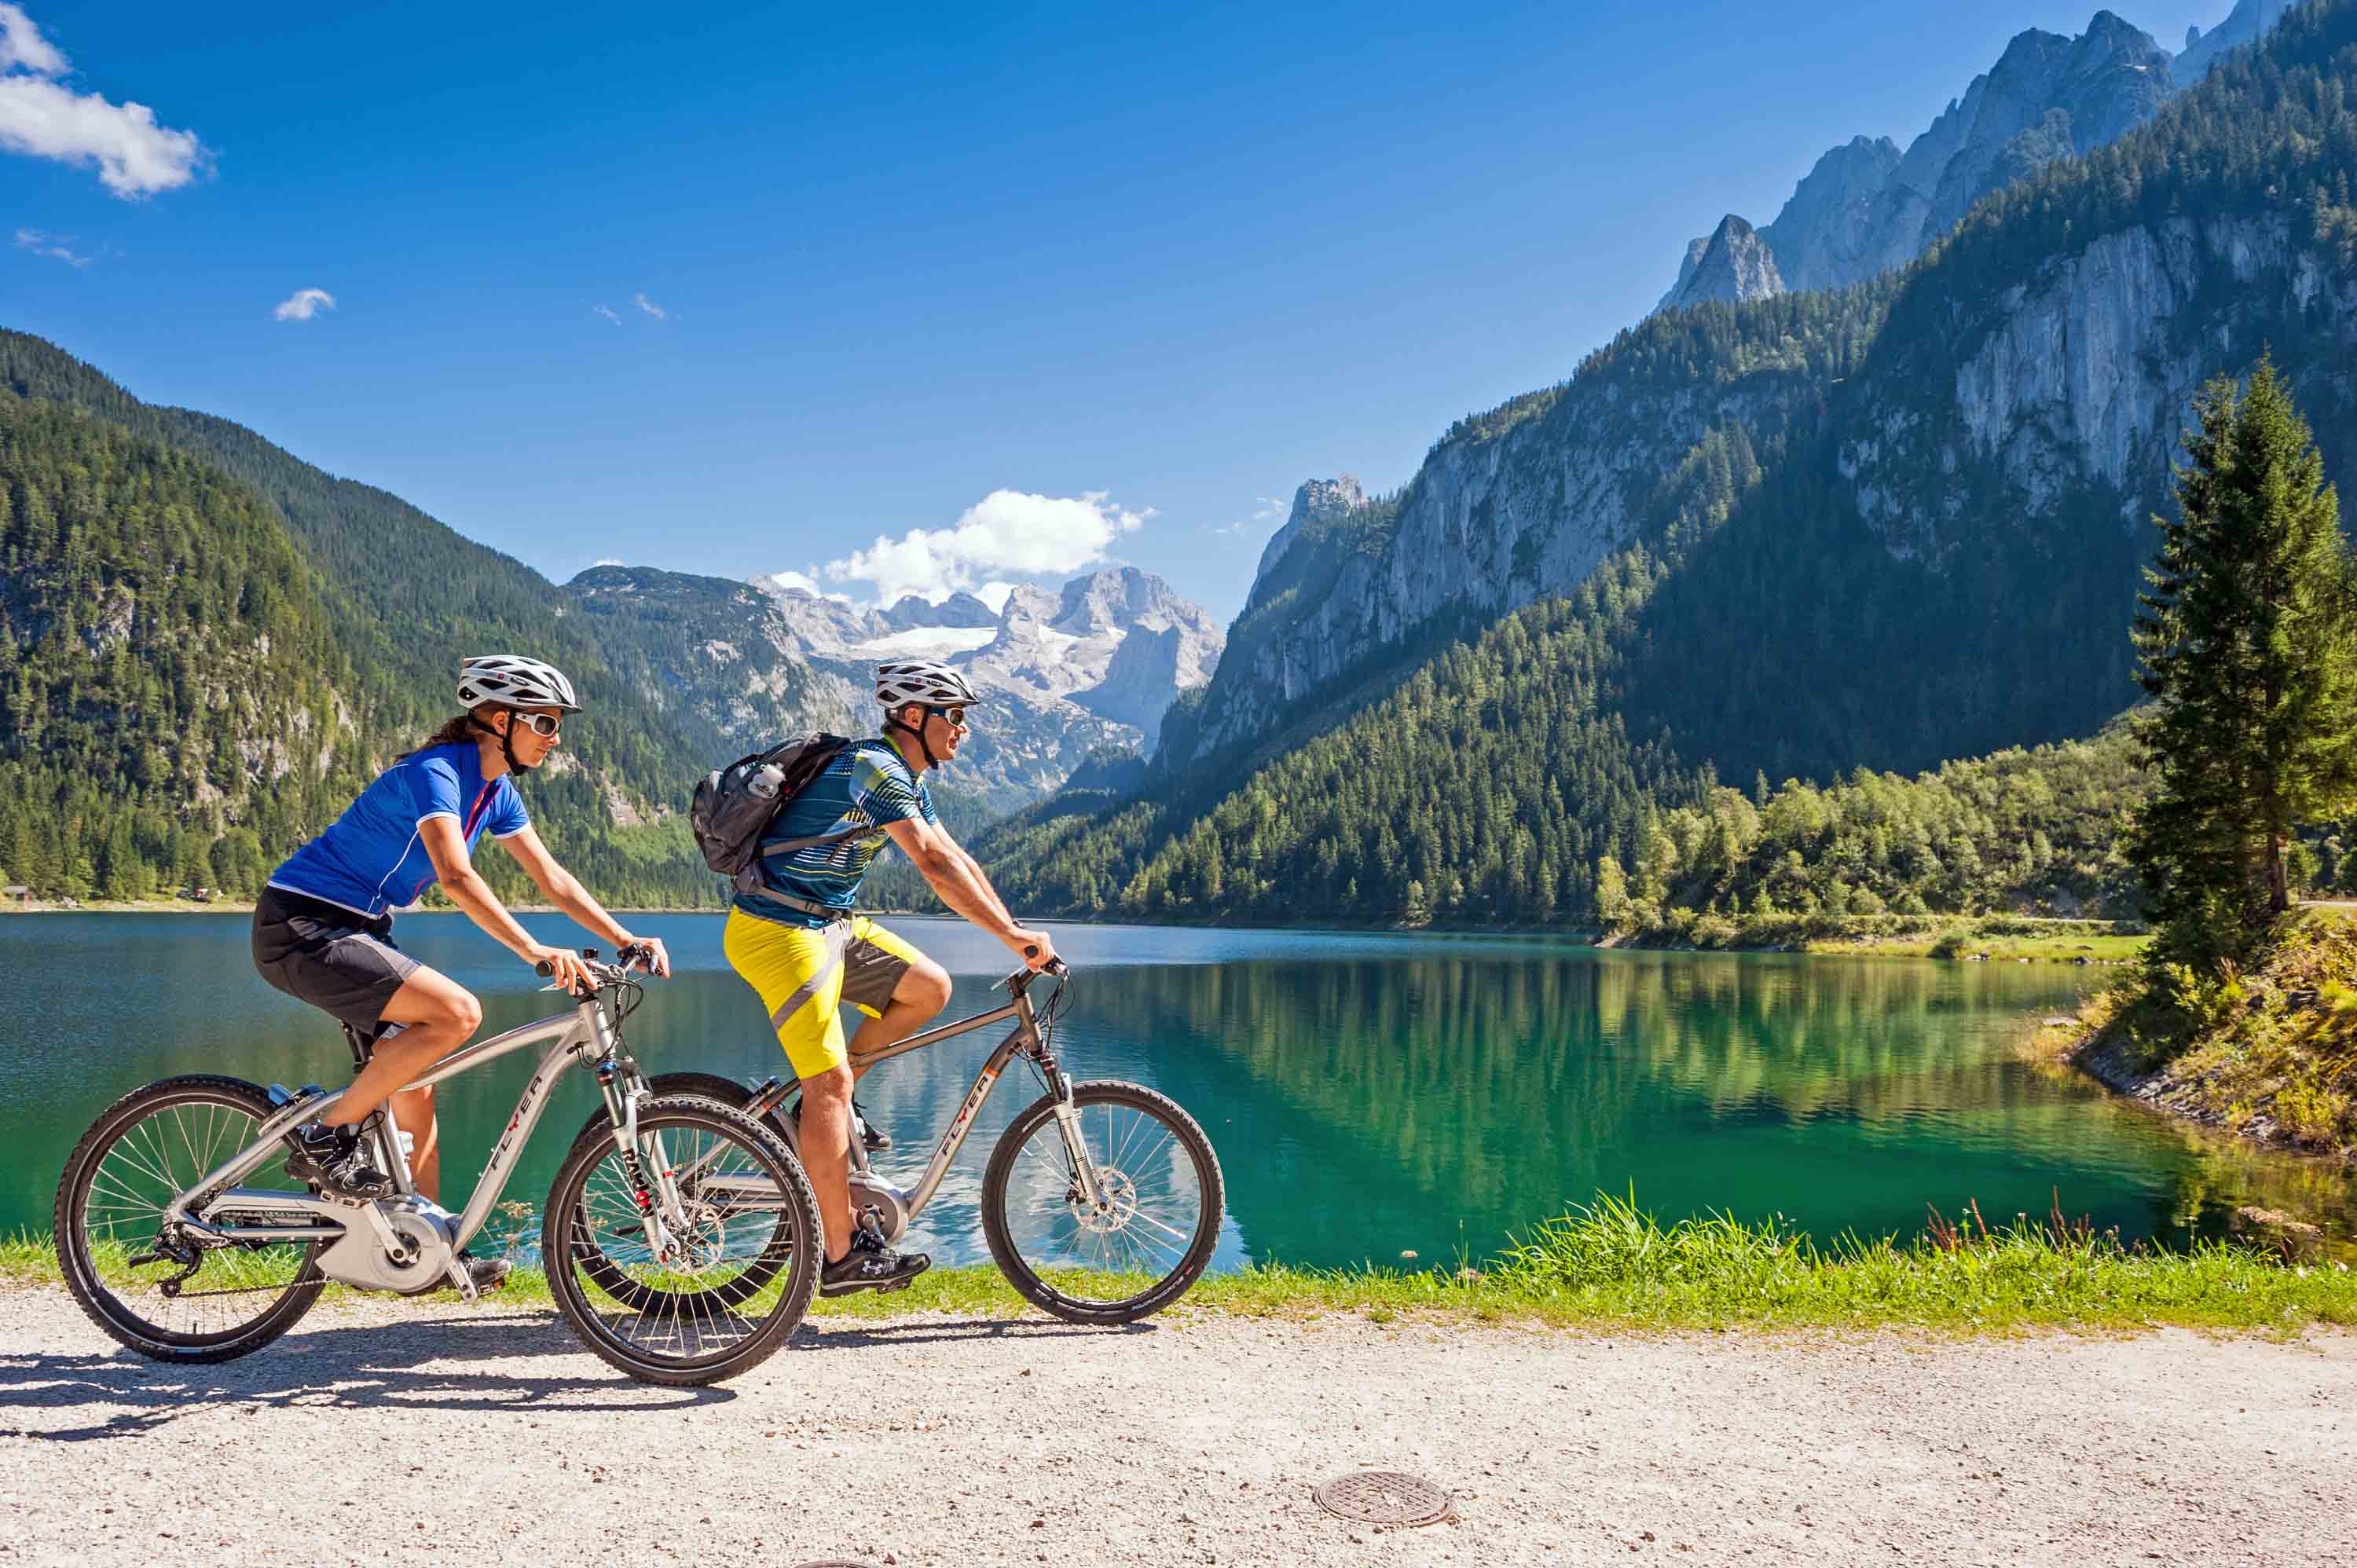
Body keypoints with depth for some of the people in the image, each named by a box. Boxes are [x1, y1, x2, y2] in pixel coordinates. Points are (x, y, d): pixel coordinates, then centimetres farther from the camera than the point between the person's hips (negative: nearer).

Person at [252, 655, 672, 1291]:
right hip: (301, 927, -9)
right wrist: (533, 950, -42)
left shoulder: (495, 792, 7)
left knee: (415, 1088, 8)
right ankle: (326, 1137, -10)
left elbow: (553, 878, 8)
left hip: (357, 929, 9)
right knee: (458, 1013, -25)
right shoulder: (435, 772, -21)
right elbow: (457, 876, -34)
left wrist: (627, 939, -1)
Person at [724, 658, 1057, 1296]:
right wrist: (1014, 936, -26)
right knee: (830, 1084, -10)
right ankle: (842, 1258, -3)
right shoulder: (875, 768, -19)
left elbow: (959, 860, 12)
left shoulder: (907, 780, 12)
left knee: (930, 988, 3)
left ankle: (823, 1102, 13)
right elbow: (936, 865, -27)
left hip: (831, 924, 10)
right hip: (779, 931, -10)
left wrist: (1015, 933, 4)